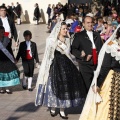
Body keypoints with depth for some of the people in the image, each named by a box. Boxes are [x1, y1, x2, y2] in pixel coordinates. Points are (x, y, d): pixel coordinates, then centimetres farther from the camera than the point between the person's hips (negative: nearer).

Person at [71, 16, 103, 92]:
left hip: (97, 65, 5)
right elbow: (73, 49, -6)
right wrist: (84, 57, -17)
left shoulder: (97, 35, 16)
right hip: (85, 66, -4)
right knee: (87, 87, -6)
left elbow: (101, 48, 22)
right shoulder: (79, 36, 0)